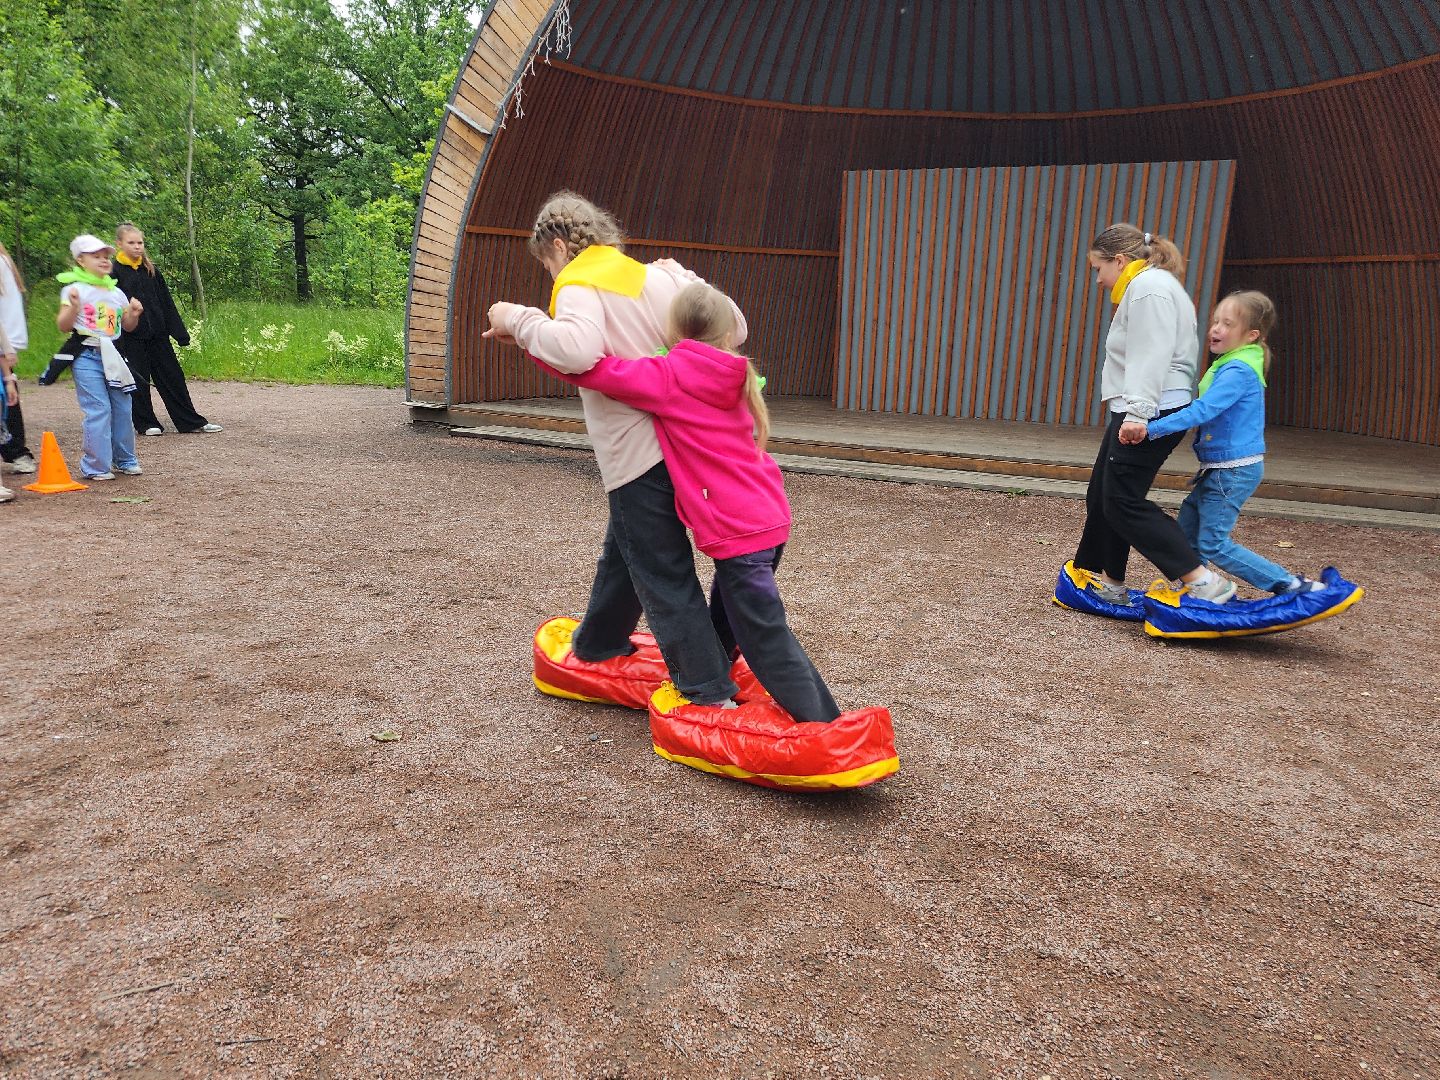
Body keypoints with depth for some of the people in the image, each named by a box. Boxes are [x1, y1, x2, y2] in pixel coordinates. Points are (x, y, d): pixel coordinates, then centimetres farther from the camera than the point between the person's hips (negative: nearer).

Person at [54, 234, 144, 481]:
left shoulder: (116, 292, 13)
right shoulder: (75, 289, -3)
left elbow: (127, 326, 20)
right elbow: (63, 326, -6)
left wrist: (134, 314, -1)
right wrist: (73, 306, -23)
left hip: (113, 356, 5)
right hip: (87, 357, -5)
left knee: (122, 408, 8)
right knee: (98, 410, -10)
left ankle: (125, 460, 22)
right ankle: (96, 467, -2)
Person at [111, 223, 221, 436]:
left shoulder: (151, 269, 9)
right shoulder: (114, 272, -5)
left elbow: (167, 303, 10)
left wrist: (180, 332, 6)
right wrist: (117, 343, -13)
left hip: (157, 334, 4)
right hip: (132, 338, -4)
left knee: (173, 378, 7)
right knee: (138, 381, 4)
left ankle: (192, 421, 11)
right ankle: (146, 423, 16)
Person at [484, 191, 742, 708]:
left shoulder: (580, 286, -8)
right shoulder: (663, 274, 11)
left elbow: (577, 350, -30)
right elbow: (733, 328, 6)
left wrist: (518, 320, -15)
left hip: (636, 455, -7)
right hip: (683, 443, 8)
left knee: (665, 579, 1)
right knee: (621, 556, 25)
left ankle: (711, 695, 6)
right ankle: (595, 646, 45)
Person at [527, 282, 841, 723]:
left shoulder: (669, 376, -11)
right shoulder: (729, 377, 11)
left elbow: (593, 368, -14)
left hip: (737, 531, -9)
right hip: (770, 518, 9)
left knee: (767, 641, -1)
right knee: (725, 622, 26)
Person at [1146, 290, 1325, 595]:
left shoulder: (1238, 370, -20)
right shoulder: (1229, 364, 11)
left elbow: (1203, 410, -31)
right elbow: (1207, 409, 21)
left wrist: (1153, 429, -35)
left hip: (1234, 470, -10)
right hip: (1221, 468, 10)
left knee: (1214, 544, -4)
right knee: (1188, 521, 16)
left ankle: (1291, 585, 3)